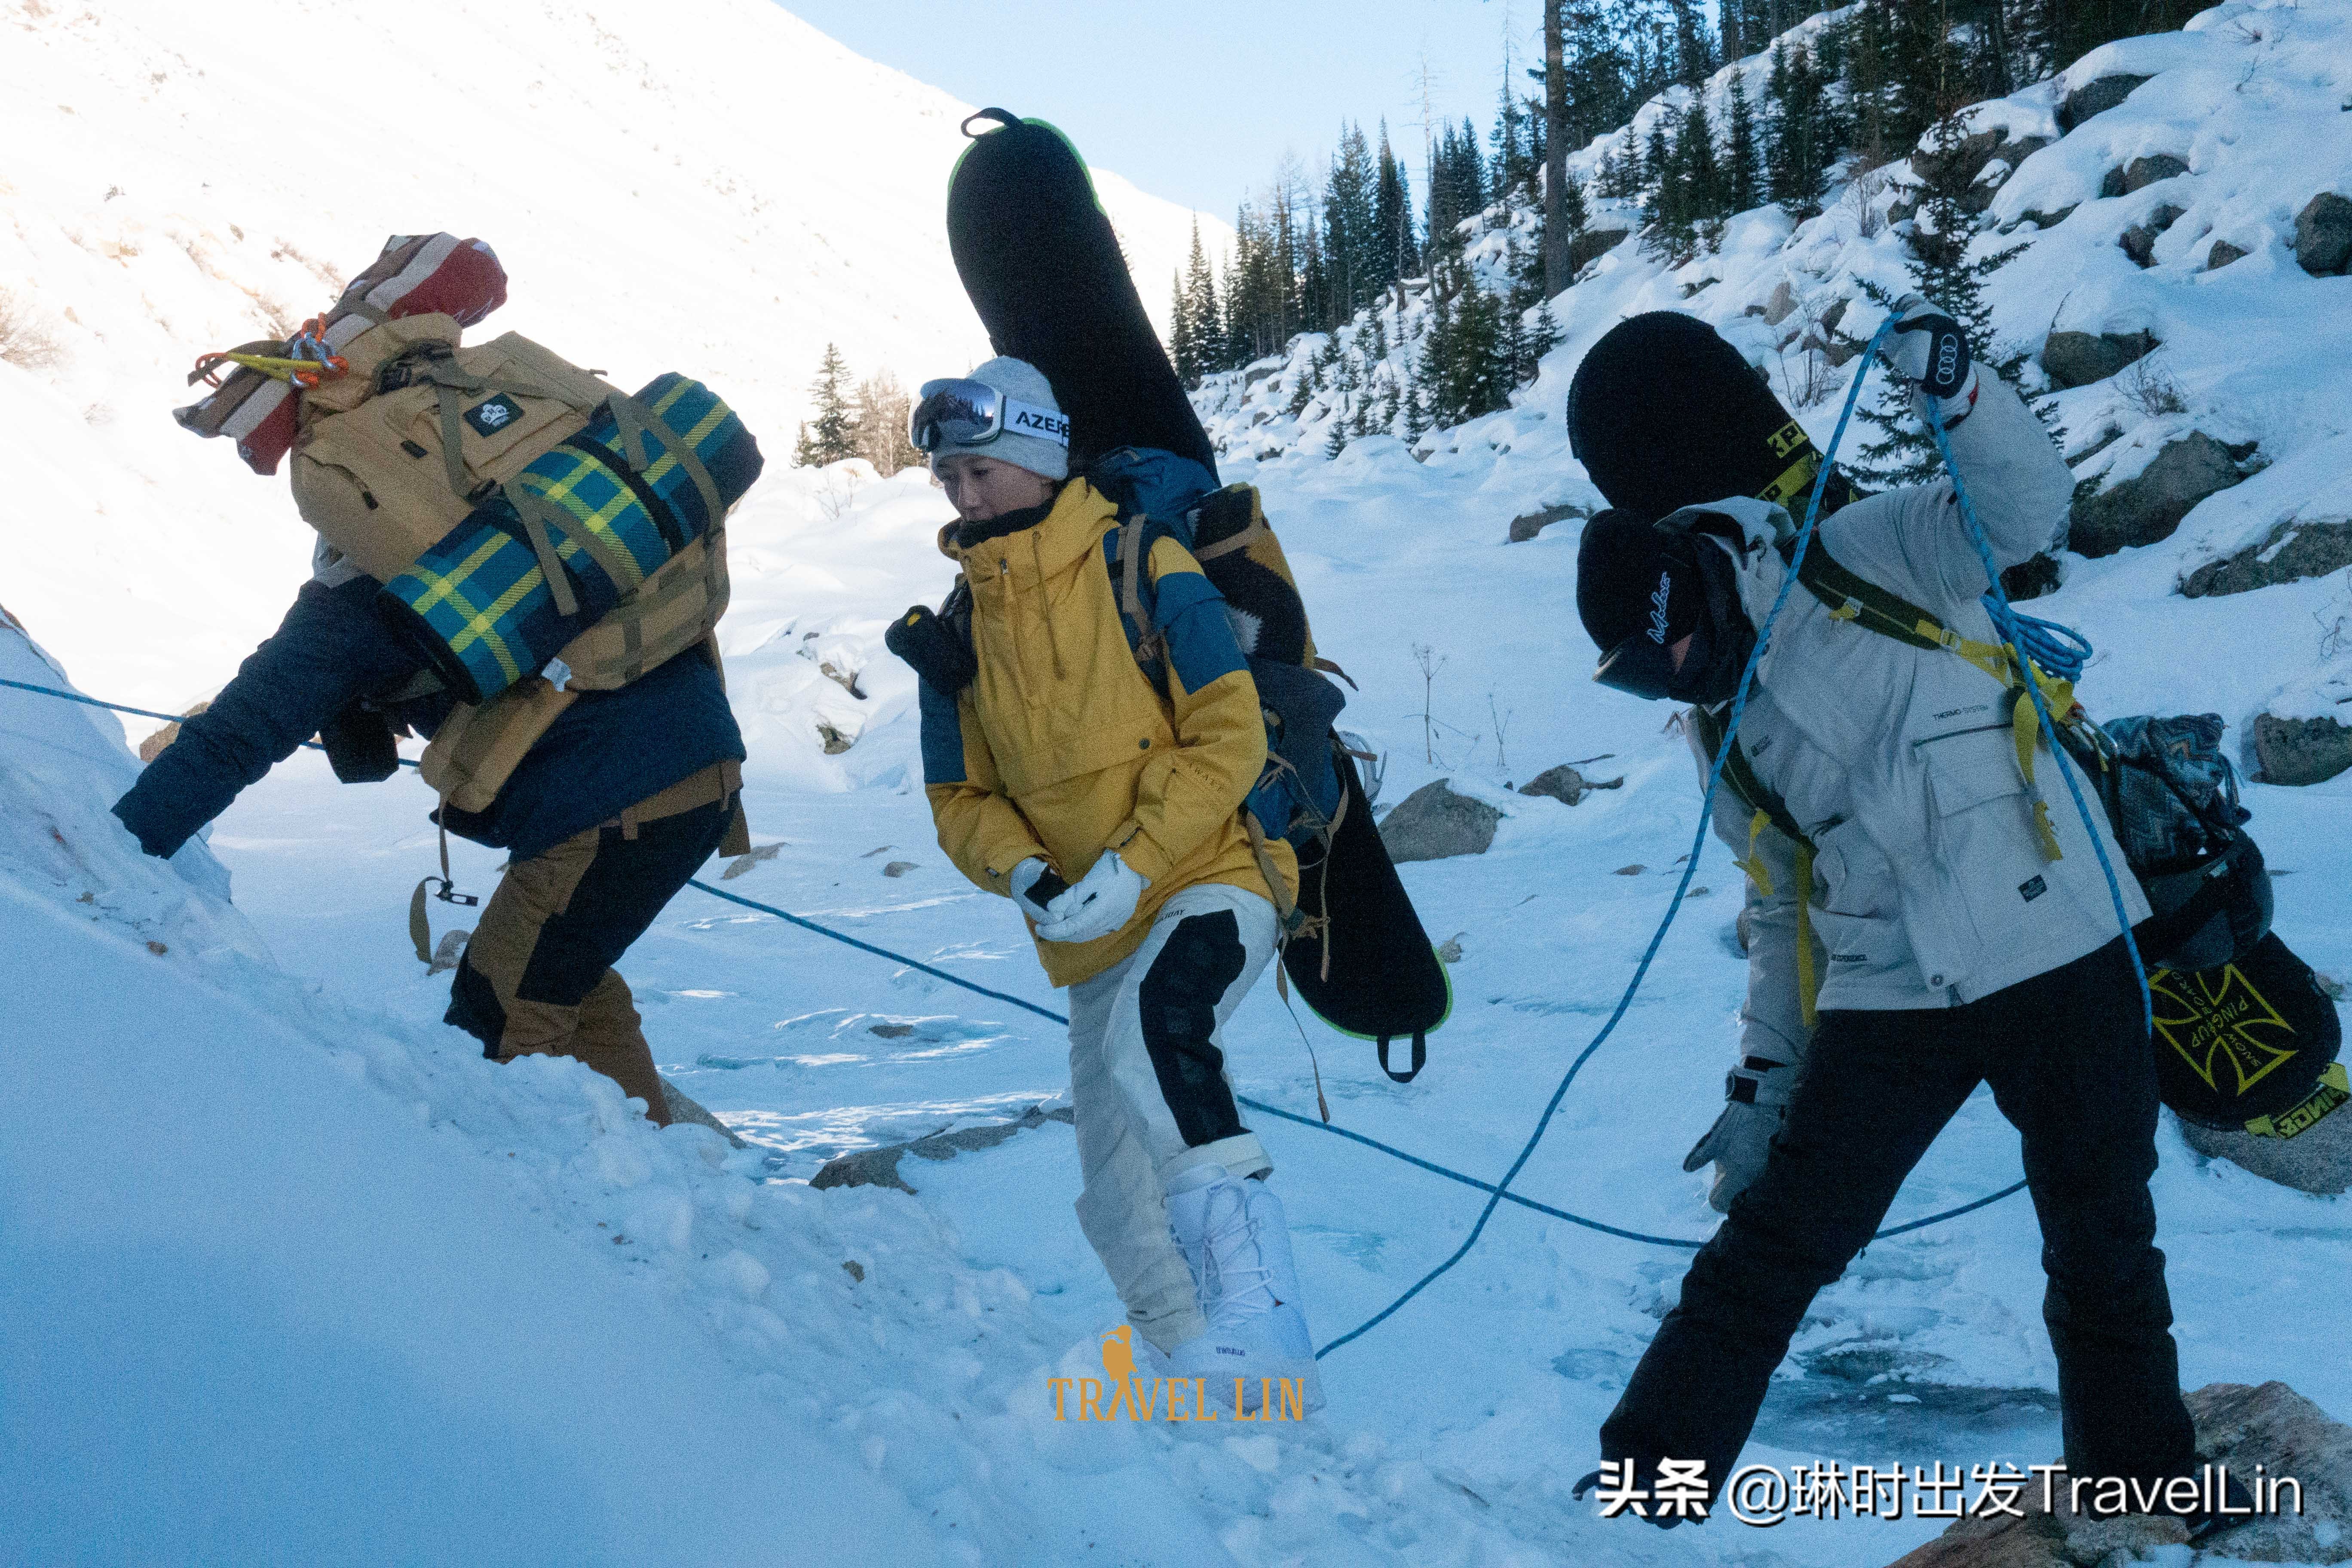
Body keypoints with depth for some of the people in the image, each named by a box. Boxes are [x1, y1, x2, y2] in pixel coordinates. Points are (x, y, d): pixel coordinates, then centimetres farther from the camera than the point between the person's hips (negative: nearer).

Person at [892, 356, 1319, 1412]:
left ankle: (1263, 1324, -37)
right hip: (1092, 942, 6)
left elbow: (1229, 736, -11)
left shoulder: (1143, 570, -7)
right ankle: (1208, 1385, 23)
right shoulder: (958, 632, 7)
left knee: (1153, 1029, -36)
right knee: (1121, 1208, 6)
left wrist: (1132, 865, -20)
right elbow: (960, 800, 11)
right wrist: (1023, 876, -11)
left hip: (1209, 882, -6)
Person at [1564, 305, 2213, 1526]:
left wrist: (1956, 393, -33)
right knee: (1768, 1251, 4)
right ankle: (1639, 1488, 15)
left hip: (2056, 958, -4)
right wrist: (1760, 1076, 12)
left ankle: (2146, 1492, 30)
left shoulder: (1860, 557, -3)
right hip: (1888, 1005, 4)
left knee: (2105, 1254, 10)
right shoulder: (1724, 726, 12)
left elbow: (2029, 510, -17)